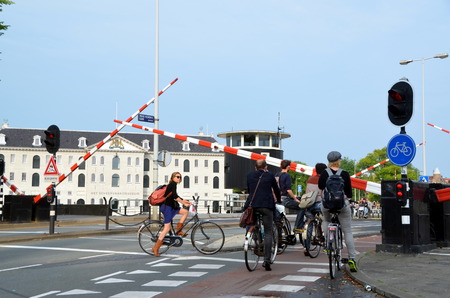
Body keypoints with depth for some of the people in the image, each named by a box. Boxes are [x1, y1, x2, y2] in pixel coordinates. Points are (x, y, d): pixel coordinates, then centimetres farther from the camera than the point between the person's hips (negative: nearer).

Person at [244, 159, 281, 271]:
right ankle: (266, 260, -7)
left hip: (252, 205, 2)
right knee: (268, 232, 0)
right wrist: (279, 200, 39)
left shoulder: (249, 175, 14)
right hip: (267, 205, -2)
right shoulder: (270, 176, 7)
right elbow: (276, 190, 19)